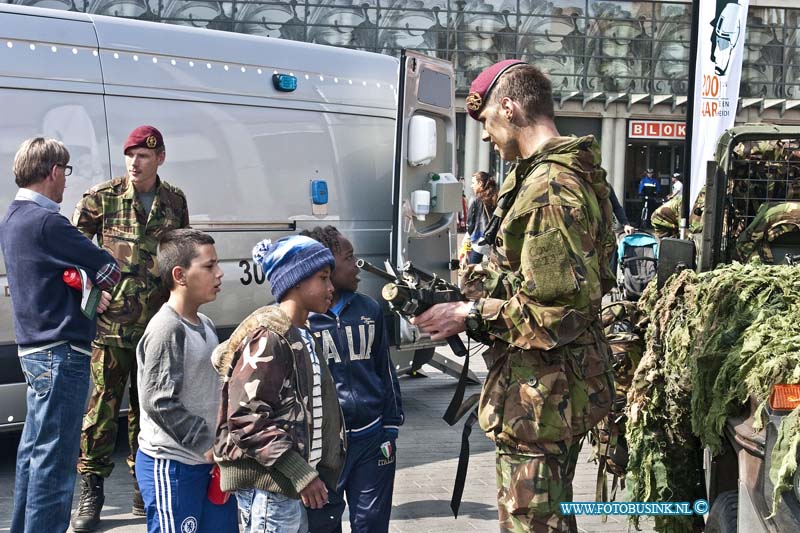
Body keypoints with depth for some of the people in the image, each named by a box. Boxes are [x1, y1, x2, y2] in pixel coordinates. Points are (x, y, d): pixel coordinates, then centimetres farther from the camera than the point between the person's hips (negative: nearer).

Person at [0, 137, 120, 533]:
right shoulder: (46, 221, -18)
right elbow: (109, 269, -15)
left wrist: (90, 289, 0)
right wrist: (99, 287, 6)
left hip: (34, 348, 10)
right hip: (61, 350, -10)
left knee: (34, 451, 19)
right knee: (55, 457, -4)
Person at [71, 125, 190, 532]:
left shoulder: (175, 201, 8)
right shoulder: (101, 197, -2)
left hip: (157, 325, 3)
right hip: (110, 323, -3)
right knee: (102, 405, -1)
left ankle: (143, 487, 26)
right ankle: (91, 493, 10)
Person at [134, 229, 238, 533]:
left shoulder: (206, 326, 10)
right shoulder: (167, 329, -17)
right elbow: (158, 402, -21)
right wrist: (207, 444, -17)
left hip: (208, 461, 9)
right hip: (171, 464, -9)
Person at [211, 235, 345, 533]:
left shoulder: (298, 336, 14)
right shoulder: (269, 336, -15)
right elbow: (246, 417, -22)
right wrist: (300, 472, -21)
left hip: (288, 484, 10)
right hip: (267, 486, -10)